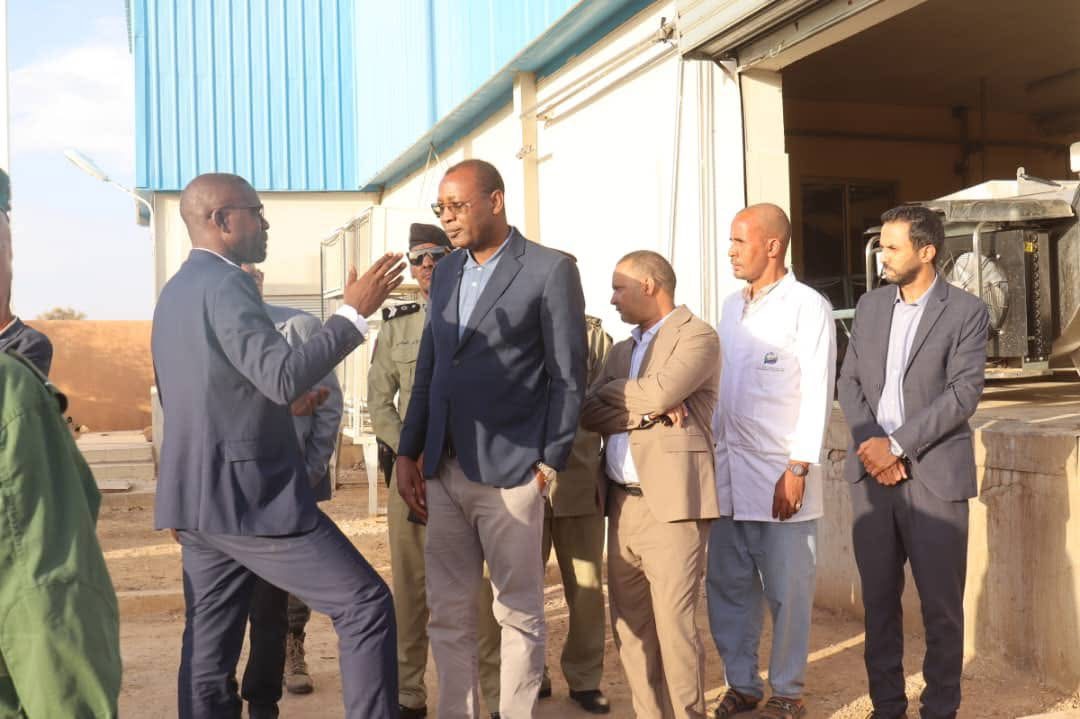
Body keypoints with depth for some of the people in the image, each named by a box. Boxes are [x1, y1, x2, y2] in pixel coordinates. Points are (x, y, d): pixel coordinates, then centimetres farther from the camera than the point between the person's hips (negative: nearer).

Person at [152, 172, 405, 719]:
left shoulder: (175, 291, 18)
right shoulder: (225, 285, -14)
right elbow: (285, 377, -27)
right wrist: (354, 312, -22)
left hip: (199, 496, 10)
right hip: (250, 494, -10)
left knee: (209, 653, 11)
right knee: (365, 604, -5)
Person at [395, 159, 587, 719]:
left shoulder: (551, 270, -5)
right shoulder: (446, 273, 14)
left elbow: (568, 376, -5)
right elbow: (428, 370, 16)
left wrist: (550, 463, -9)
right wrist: (408, 453, 10)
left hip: (510, 470, -6)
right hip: (443, 471, 6)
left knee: (518, 613, 5)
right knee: (447, 613, 11)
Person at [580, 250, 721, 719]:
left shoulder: (698, 336, -1)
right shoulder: (623, 349, 21)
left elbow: (660, 392, -17)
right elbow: (587, 412, 8)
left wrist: (612, 391, 0)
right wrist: (645, 411, -8)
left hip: (671, 503, -7)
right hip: (621, 504, 7)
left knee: (674, 624, -7)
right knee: (629, 624, 9)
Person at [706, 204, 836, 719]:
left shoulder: (808, 308, -7)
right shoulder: (731, 306, 13)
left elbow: (817, 395, -11)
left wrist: (798, 469, -14)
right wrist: (711, 452, 8)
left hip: (780, 474, -6)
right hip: (728, 471, 6)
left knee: (786, 591, 4)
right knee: (727, 585, 10)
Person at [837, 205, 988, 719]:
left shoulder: (966, 312, -3)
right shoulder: (869, 306, 12)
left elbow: (963, 393, -11)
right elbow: (849, 382, 9)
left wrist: (897, 444, -15)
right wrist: (872, 445, -7)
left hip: (934, 473, -4)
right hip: (872, 471, 4)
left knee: (941, 602, 2)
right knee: (878, 597, 9)